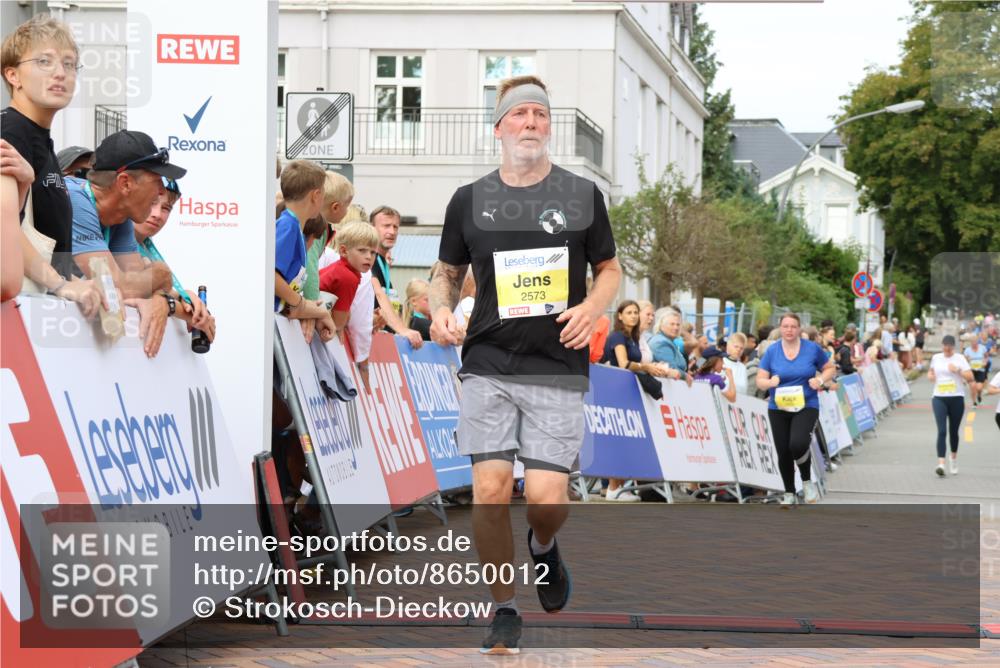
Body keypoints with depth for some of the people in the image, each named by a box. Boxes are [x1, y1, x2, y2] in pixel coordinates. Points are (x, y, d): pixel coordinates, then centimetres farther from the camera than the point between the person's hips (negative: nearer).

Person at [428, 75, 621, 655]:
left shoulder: (582, 195, 6)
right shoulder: (470, 200, 7)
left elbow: (610, 268, 15)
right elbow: (448, 272, 19)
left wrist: (594, 307, -6)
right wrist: (441, 310, -3)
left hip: (559, 369, -1)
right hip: (488, 366, 1)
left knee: (546, 497, -10)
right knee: (491, 489, -9)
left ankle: (544, 547, 28)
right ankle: (505, 611, 10)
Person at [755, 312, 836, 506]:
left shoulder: (812, 349, -2)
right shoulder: (772, 351, 0)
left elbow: (829, 368, 10)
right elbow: (760, 380, 2)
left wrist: (820, 380, -10)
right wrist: (770, 382, -20)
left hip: (806, 406, -2)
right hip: (778, 408, 2)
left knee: (798, 444, -25)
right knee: (783, 452, 5)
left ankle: (807, 481, 3)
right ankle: (789, 493, 27)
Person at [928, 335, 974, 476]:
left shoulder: (960, 358, -1)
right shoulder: (936, 358, 7)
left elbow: (970, 378, -5)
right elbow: (931, 372, 26)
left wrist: (958, 370, -19)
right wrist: (930, 376, 3)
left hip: (956, 398, -1)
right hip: (939, 398, 1)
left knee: (953, 431, 12)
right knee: (941, 431, -12)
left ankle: (954, 457, 37)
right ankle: (941, 463, -20)